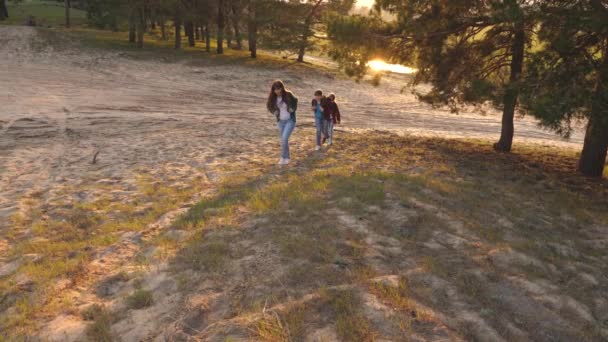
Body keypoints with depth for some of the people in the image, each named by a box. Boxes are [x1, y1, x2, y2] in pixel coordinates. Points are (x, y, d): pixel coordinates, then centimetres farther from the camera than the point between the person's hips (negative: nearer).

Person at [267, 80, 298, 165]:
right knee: (284, 139, 12)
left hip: (290, 120, -4)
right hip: (280, 121, 4)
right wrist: (274, 112, -5)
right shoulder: (273, 97, -10)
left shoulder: (288, 95, -18)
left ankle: (283, 157, -5)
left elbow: (295, 100, 4)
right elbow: (269, 105, 11)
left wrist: (293, 109, -9)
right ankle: (287, 157, 28)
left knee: (284, 138, -18)